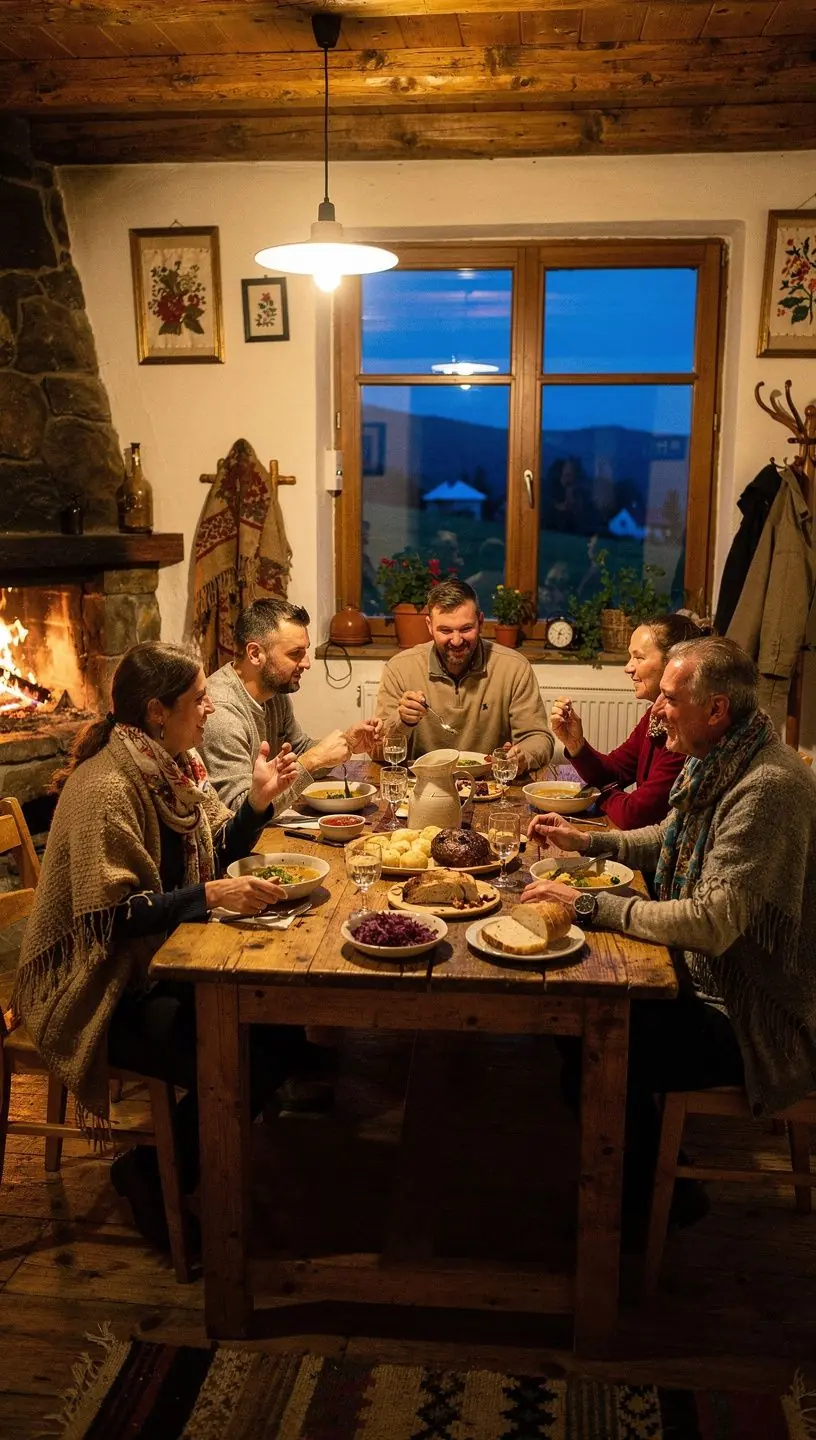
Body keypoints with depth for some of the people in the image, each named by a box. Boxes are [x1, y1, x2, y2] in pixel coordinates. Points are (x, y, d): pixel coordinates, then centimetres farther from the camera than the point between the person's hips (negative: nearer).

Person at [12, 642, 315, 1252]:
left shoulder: (178, 763, 4)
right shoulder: (105, 788, -24)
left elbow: (214, 853, 10)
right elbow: (108, 915, -26)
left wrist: (259, 800, -6)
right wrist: (210, 895, -32)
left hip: (162, 961, 9)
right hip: (103, 990, -9)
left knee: (291, 1024, -3)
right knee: (242, 1062, -23)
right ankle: (152, 1174, 6)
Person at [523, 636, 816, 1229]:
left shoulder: (767, 787, -28)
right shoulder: (717, 763, 3)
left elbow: (712, 923, -33)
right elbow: (672, 839, 22)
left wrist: (590, 904, -26)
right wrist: (587, 841, 8)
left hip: (751, 1019, -9)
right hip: (707, 978, 9)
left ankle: (646, 1200, 14)